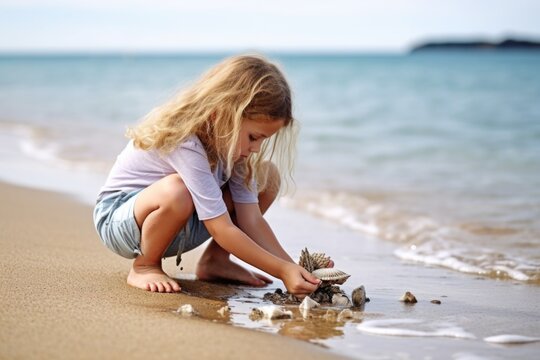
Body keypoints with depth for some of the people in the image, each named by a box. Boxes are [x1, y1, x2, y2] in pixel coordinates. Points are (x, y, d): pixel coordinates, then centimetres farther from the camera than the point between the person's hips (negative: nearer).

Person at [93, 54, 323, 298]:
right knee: (176, 190, -43)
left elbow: (251, 219, -11)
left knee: (268, 174, -7)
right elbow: (223, 230, -34)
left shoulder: (230, 141, -10)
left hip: (180, 223, 7)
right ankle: (143, 266, -14)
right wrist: (282, 271, -34)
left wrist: (292, 267, -22)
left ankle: (214, 260, 2)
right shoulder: (184, 142, -34)